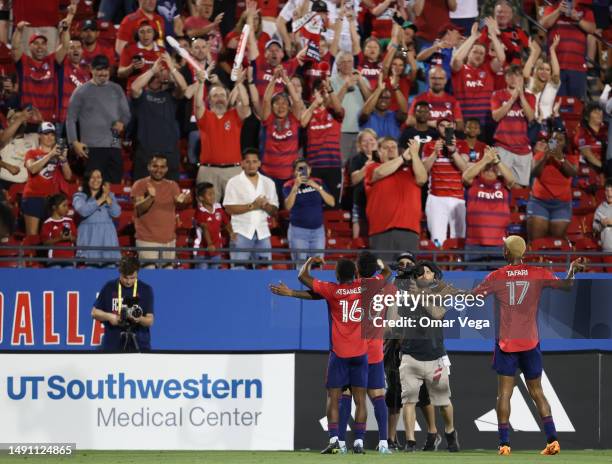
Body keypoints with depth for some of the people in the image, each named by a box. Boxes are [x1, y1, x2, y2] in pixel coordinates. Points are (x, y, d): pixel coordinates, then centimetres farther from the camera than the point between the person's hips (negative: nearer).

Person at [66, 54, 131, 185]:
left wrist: (122, 122, -6)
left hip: (114, 146, 4)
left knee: (115, 183, 3)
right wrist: (75, 142, -8)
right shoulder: (82, 92, 1)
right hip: (93, 147, -4)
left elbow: (126, 113, 18)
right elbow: (71, 119, 1)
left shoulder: (117, 90, 13)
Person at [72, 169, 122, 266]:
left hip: (107, 236, 2)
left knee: (110, 263, -9)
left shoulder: (110, 195, 16)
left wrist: (107, 197, -5)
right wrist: (101, 200, -6)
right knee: (89, 263, -14)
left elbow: (116, 213, 3)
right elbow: (83, 211, -13)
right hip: (89, 236, -2)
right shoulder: (80, 196, 7)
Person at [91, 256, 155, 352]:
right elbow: (94, 312, 10)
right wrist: (109, 316, -10)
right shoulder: (109, 287, 4)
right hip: (112, 346, 1)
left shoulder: (146, 289, 0)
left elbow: (150, 321, -1)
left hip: (139, 346, -1)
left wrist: (139, 319, -23)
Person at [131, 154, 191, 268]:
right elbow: (139, 209, -11)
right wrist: (151, 197, -30)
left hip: (169, 239, 5)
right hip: (147, 240, -5)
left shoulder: (172, 185, 11)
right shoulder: (140, 185, -1)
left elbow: (178, 205, 0)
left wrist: (181, 201, -24)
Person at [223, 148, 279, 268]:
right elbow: (229, 208, -9)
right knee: (239, 268, -8)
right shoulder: (234, 182, 0)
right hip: (242, 232, -4)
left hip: (262, 232, 4)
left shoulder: (268, 183, 12)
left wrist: (266, 206, -11)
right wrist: (252, 206, -16)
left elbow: (274, 211, 12)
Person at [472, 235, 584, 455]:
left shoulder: (496, 277, -5)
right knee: (537, 392, 10)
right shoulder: (538, 274, -2)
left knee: (504, 394, 0)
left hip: (506, 344, -2)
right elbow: (566, 285, -3)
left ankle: (504, 443, -6)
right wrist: (572, 269, 12)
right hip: (531, 344, 2)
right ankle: (552, 440, 0)